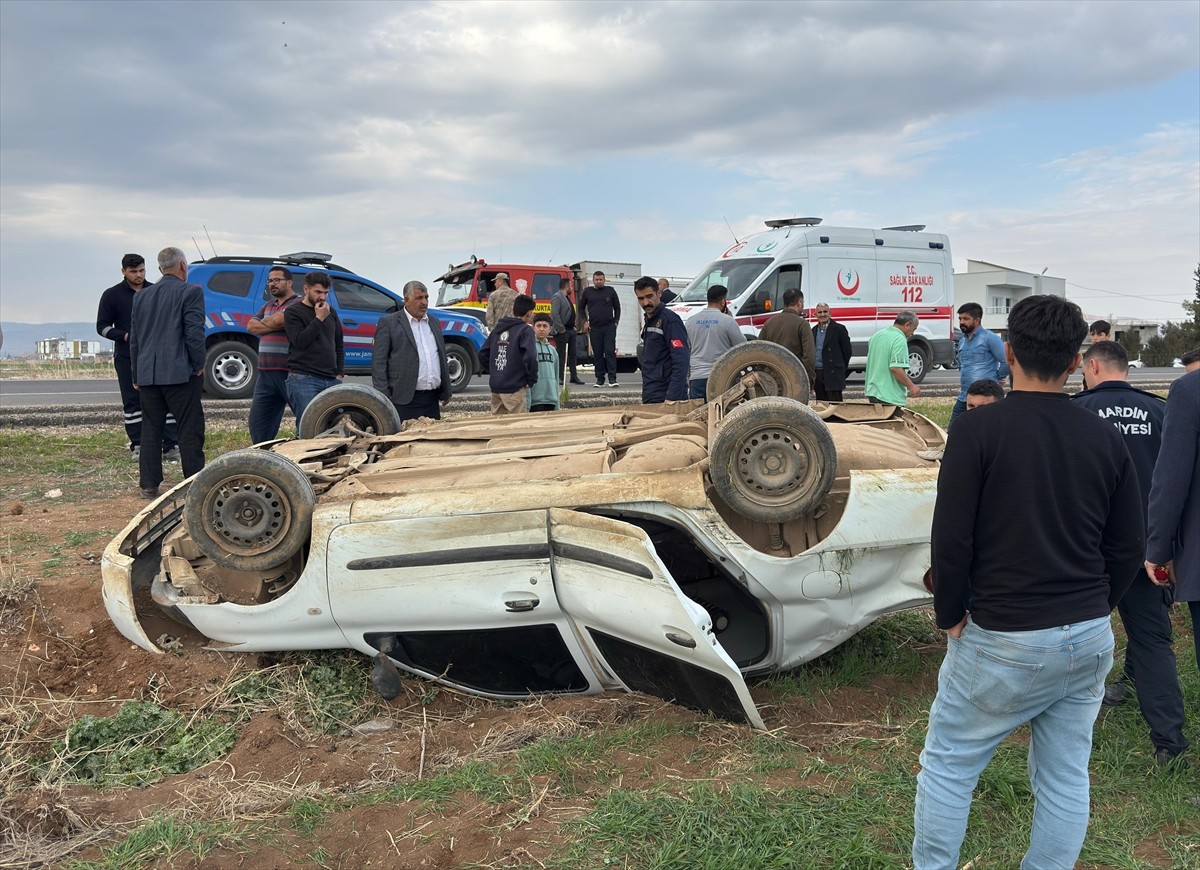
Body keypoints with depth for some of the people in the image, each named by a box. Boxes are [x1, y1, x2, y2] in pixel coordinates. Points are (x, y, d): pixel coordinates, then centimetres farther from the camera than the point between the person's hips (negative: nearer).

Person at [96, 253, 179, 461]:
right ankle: (138, 446, 12)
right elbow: (102, 326, 3)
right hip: (127, 357, -1)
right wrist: (125, 336, -15)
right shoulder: (112, 295, 2)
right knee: (132, 402, 4)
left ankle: (171, 446, -2)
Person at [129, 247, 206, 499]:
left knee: (150, 429, 10)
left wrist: (136, 374, 19)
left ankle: (149, 485, 12)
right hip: (180, 373, -5)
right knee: (190, 430, 0)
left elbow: (134, 337, 15)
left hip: (147, 374, 6)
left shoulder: (142, 295, 13)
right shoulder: (190, 292, -6)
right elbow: (194, 332, -13)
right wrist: (199, 365, -1)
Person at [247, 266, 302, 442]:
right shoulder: (267, 306, 22)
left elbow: (279, 320, -17)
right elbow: (251, 326, 10)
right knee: (258, 422, 11)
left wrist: (263, 323, 3)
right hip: (266, 372, 8)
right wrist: (275, 325, -4)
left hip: (290, 372, -8)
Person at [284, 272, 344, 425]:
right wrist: (319, 319, -12)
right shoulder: (293, 312, 1)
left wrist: (340, 373, 12)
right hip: (303, 379, -5)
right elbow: (299, 341, -12)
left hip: (331, 380, 5)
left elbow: (338, 345, 22)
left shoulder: (331, 312, 17)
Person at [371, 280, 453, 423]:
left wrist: (447, 391, 16)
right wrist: (383, 396, -12)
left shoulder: (434, 323, 18)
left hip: (432, 400, 6)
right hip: (405, 401, -6)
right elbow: (378, 362, -5)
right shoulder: (388, 323, -1)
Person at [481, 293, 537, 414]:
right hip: (514, 388, -7)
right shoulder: (525, 330, -8)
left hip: (495, 386, 7)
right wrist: (531, 380, -9)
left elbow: (483, 354, 14)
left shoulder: (498, 328, 12)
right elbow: (530, 357, -21)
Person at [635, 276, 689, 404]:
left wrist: (672, 397, -25)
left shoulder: (670, 320, -11)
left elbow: (681, 362, -19)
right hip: (650, 398, 8)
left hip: (665, 399, -8)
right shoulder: (649, 321, 16)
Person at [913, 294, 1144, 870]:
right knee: (1066, 777, 16)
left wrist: (950, 617, -1)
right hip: (1090, 639, 5)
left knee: (947, 764, 10)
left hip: (1004, 639, -5)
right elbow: (1127, 548, 7)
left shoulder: (980, 428, -14)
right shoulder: (1105, 438, 2)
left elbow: (950, 539, -14)